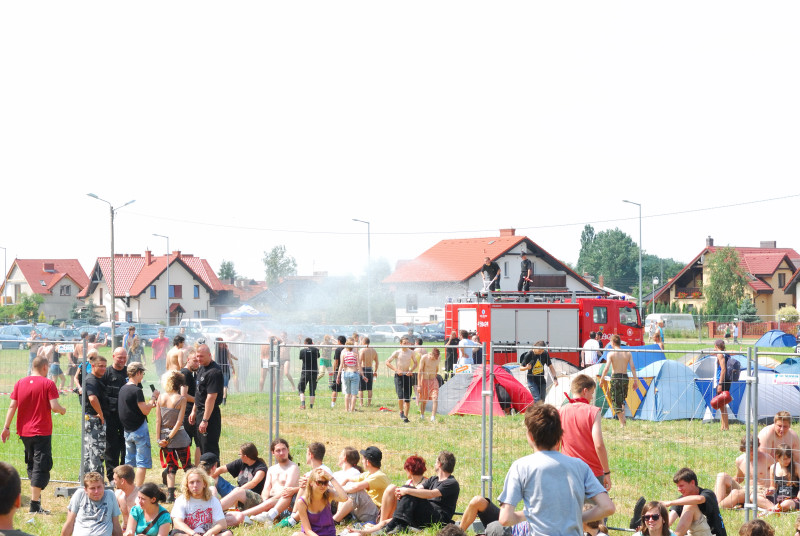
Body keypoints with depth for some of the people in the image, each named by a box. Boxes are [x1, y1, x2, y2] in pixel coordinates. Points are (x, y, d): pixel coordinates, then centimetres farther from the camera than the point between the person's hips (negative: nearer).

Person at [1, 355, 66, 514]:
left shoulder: (20, 383, 6)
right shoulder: (48, 383, -8)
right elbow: (54, 407, -15)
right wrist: (63, 410, 6)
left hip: (24, 431, 5)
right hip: (42, 432, -5)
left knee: (31, 464, 21)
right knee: (41, 467, -5)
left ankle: (36, 494, 28)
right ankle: (35, 504, -11)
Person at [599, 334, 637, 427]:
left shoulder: (611, 354, -7)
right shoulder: (627, 353, 4)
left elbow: (606, 368, -13)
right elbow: (633, 367, 1)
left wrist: (602, 379, -3)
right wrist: (635, 380, 6)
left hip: (615, 377, -4)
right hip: (625, 377, 4)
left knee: (616, 402, 2)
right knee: (622, 401, 22)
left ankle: (622, 424, -2)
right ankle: (623, 419, 13)